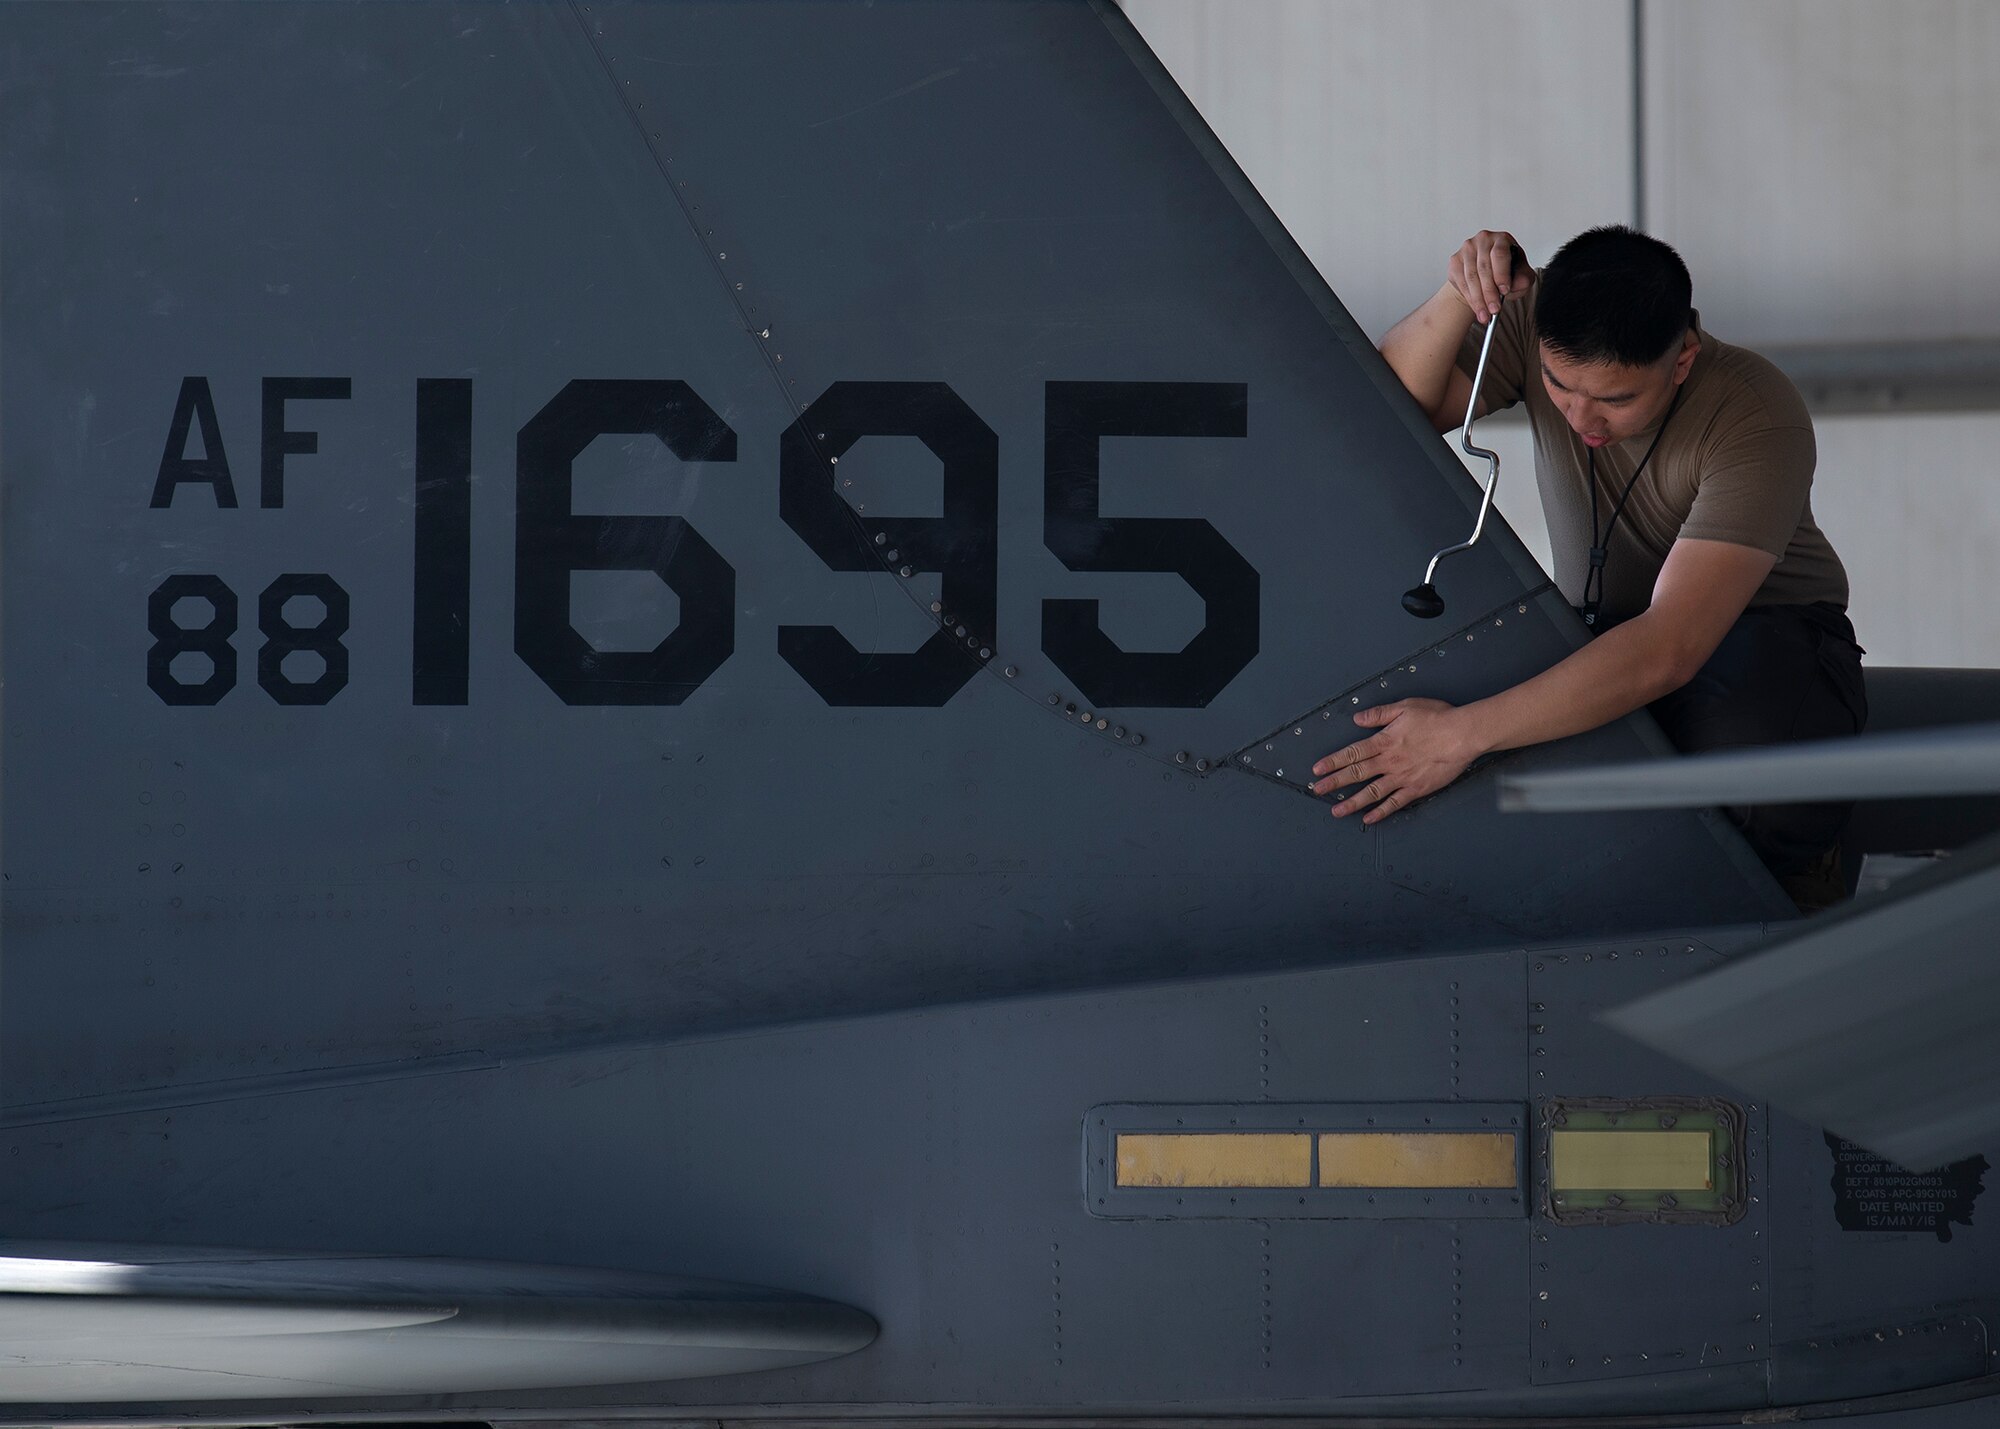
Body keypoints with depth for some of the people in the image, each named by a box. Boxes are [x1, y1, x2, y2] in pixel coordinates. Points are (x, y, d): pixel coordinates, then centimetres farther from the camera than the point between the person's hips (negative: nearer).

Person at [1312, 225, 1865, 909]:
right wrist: (1457, 298, -38)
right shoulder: (1538, 323, -15)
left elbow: (1668, 648, -38)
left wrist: (1464, 735, -44)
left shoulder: (1757, 417, -29)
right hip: (1600, 633, 4)